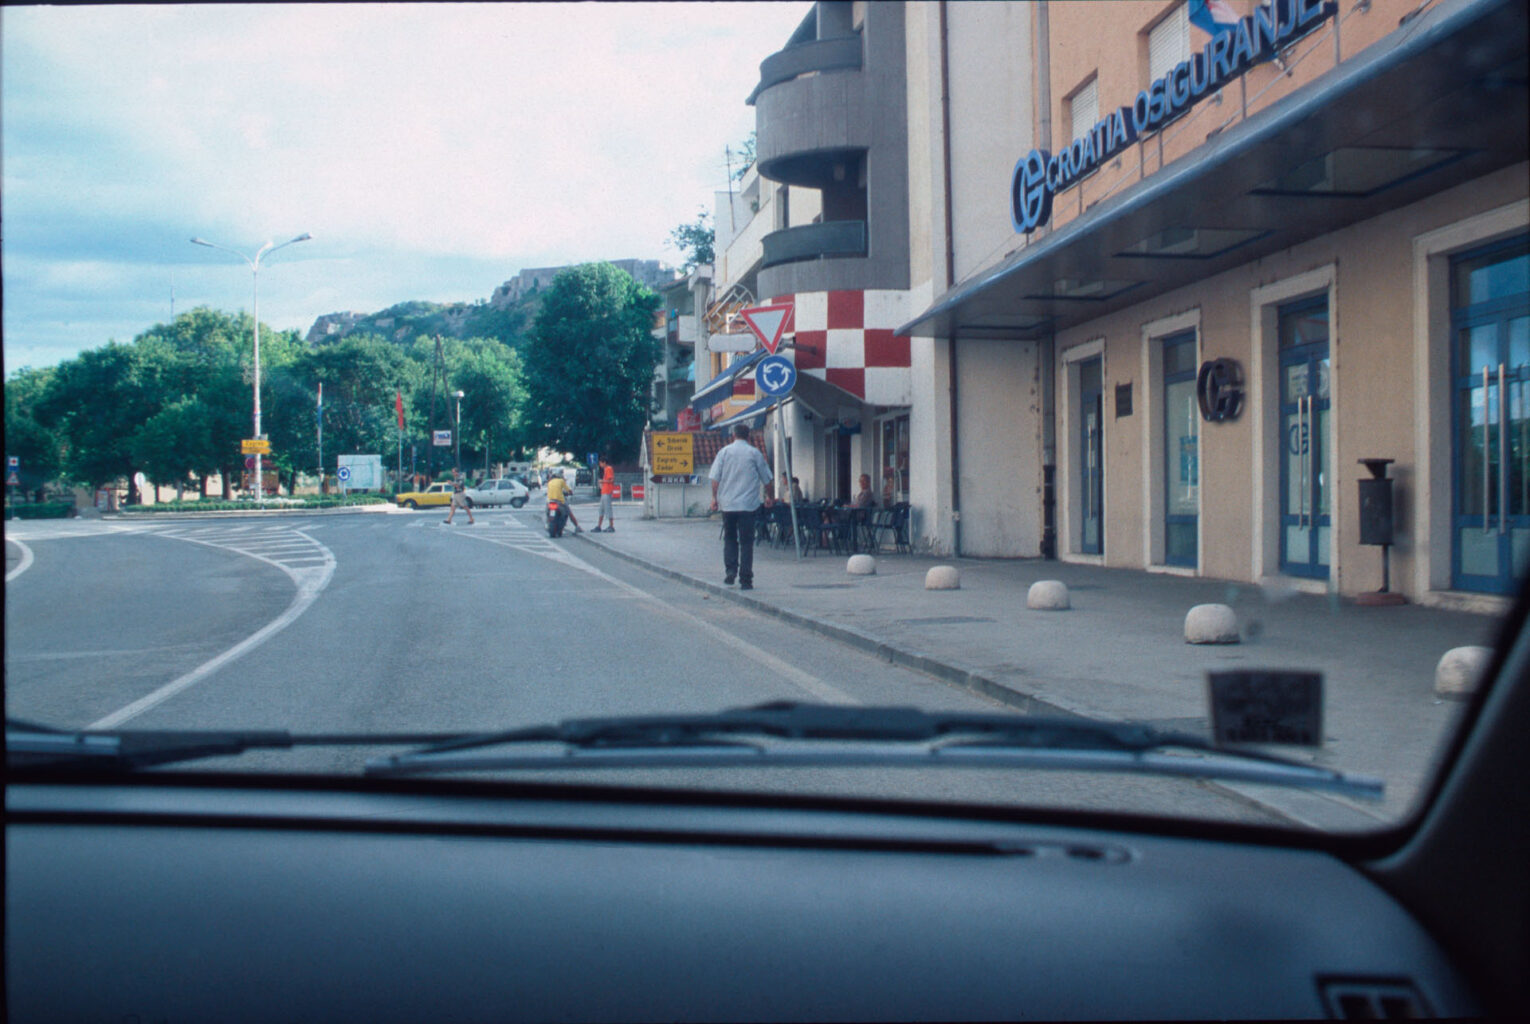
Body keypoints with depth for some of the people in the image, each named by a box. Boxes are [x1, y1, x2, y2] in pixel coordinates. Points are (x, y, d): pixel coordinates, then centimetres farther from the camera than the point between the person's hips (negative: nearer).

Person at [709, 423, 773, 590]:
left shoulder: (724, 452, 3)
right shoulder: (754, 453, 2)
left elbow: (715, 478, -1)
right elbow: (767, 479, 9)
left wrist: (715, 498, 10)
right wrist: (770, 497, 24)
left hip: (727, 503, 1)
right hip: (748, 504, -1)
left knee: (729, 538, 17)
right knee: (746, 542, 1)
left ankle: (731, 570, 0)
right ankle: (745, 580, -3)